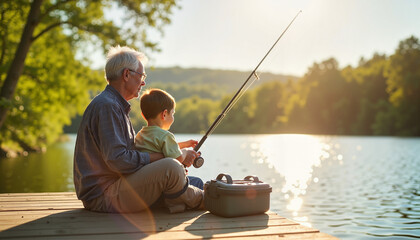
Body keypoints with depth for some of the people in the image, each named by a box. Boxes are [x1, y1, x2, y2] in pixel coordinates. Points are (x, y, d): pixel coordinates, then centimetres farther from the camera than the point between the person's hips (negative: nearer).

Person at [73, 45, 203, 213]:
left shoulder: (117, 105, 17)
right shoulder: (106, 106, -17)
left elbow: (135, 148, 17)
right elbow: (118, 160, -26)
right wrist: (166, 155, -17)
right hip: (103, 196, -11)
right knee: (170, 168, -24)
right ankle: (200, 200, 2)